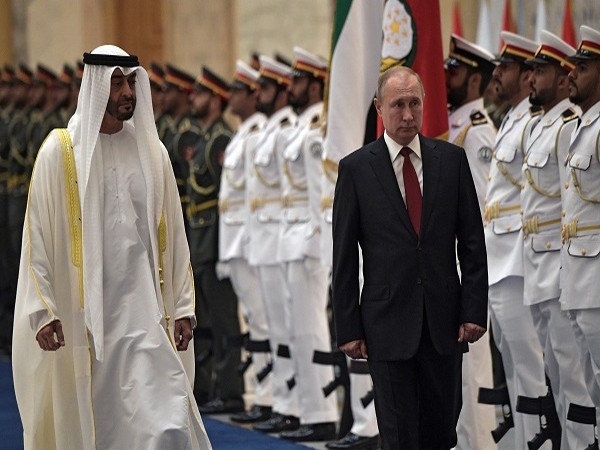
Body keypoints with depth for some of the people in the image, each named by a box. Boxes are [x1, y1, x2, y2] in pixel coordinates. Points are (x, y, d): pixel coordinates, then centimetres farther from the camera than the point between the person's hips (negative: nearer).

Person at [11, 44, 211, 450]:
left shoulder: (152, 150, 9)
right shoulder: (60, 151, -2)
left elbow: (172, 234, 11)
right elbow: (37, 235, -3)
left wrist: (182, 306, 6)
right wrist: (42, 311, -10)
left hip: (143, 314, 2)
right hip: (81, 316, -2)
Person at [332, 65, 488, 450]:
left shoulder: (452, 159, 6)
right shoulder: (356, 168, 0)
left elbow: (472, 242, 6)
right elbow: (344, 257, 1)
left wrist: (475, 310, -2)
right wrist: (348, 328, -3)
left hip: (444, 320, 2)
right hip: (388, 324, -2)